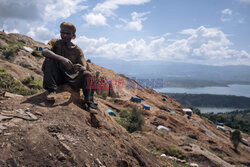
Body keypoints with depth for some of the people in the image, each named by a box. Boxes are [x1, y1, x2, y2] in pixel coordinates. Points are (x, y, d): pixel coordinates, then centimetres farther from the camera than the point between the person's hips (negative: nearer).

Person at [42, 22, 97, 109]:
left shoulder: (77, 50, 1)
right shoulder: (55, 42, -1)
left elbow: (84, 68, -8)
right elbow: (44, 51, -23)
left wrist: (80, 68, -35)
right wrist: (61, 58, -39)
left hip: (72, 78, 1)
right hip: (57, 77, 0)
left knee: (88, 75, -23)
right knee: (49, 61, -25)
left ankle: (89, 102, -19)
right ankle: (52, 91, -25)